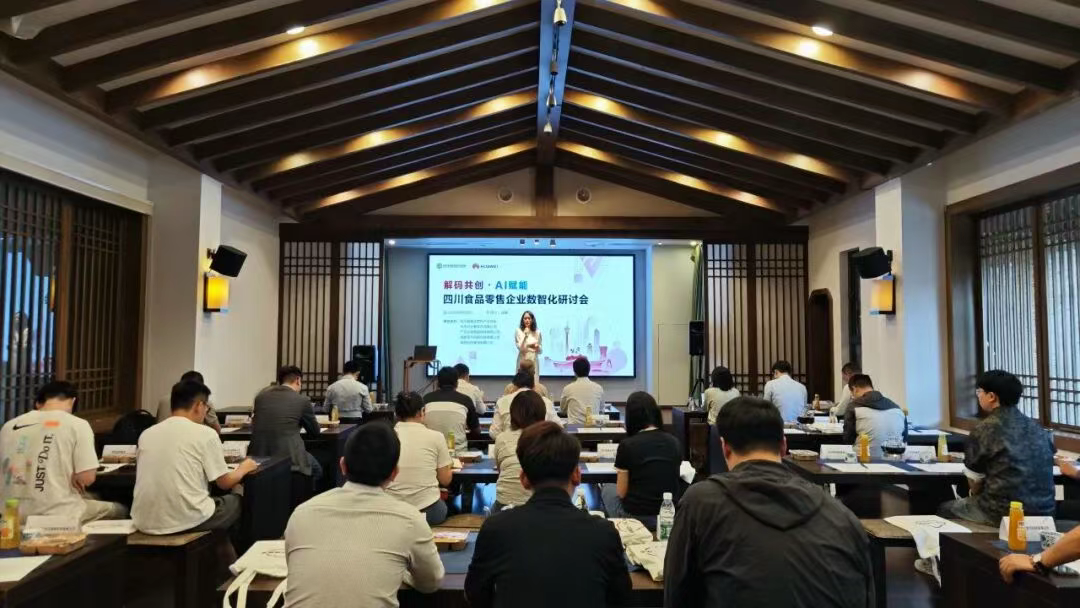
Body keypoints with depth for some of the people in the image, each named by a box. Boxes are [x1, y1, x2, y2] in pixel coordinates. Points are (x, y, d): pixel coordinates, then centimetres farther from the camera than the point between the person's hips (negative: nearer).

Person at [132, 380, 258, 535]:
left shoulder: (146, 434, 9)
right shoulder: (205, 433, -6)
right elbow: (224, 482, -1)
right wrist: (243, 468, 20)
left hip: (145, 523, 6)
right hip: (188, 521, -6)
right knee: (235, 501, 23)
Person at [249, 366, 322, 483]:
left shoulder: (261, 395, 7)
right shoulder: (302, 400, -5)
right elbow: (315, 432, 8)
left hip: (258, 455, 5)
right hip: (288, 456, -5)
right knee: (316, 469, 27)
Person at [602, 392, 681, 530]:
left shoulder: (627, 445, -12)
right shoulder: (674, 442, 0)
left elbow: (621, 492, -6)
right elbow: (672, 483, 11)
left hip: (636, 517, -4)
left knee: (607, 488, 26)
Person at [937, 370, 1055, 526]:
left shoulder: (983, 429, -10)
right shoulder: (1038, 428, 8)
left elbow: (974, 479, -2)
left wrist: (976, 497, 19)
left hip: (1005, 513, -6)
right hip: (1043, 511, 7)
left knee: (945, 510, 17)